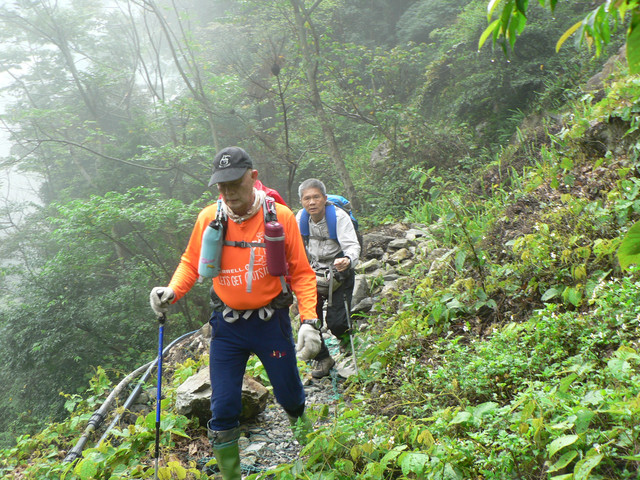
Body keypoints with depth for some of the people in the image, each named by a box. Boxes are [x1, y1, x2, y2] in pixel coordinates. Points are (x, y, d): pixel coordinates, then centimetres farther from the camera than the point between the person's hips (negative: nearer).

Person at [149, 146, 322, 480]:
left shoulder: (281, 216, -11)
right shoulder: (209, 218, -7)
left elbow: (301, 273, -5)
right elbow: (191, 263, 8)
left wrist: (309, 320, -15)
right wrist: (172, 292, -11)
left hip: (271, 321, -1)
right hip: (227, 326, 1)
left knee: (288, 393, 15)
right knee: (223, 408, 3)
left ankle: (301, 424, 52)